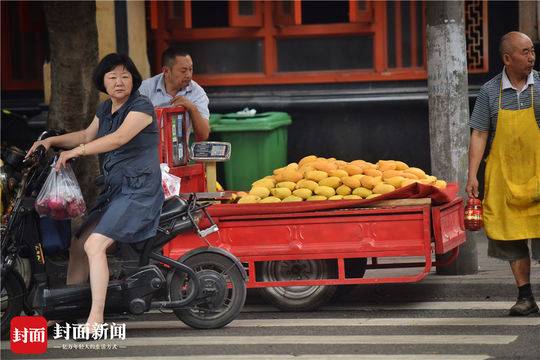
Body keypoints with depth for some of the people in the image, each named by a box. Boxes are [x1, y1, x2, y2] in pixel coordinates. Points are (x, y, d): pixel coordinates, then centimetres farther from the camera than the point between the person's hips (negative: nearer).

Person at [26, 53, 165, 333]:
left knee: (94, 245, -22)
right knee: (78, 245, 4)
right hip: (114, 189, 9)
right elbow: (87, 136, 27)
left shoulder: (141, 106, -11)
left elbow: (120, 137, -25)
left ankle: (96, 318, -23)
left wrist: (75, 151, -26)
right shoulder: (105, 109, 15)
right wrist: (52, 140, 13)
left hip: (139, 190, -9)